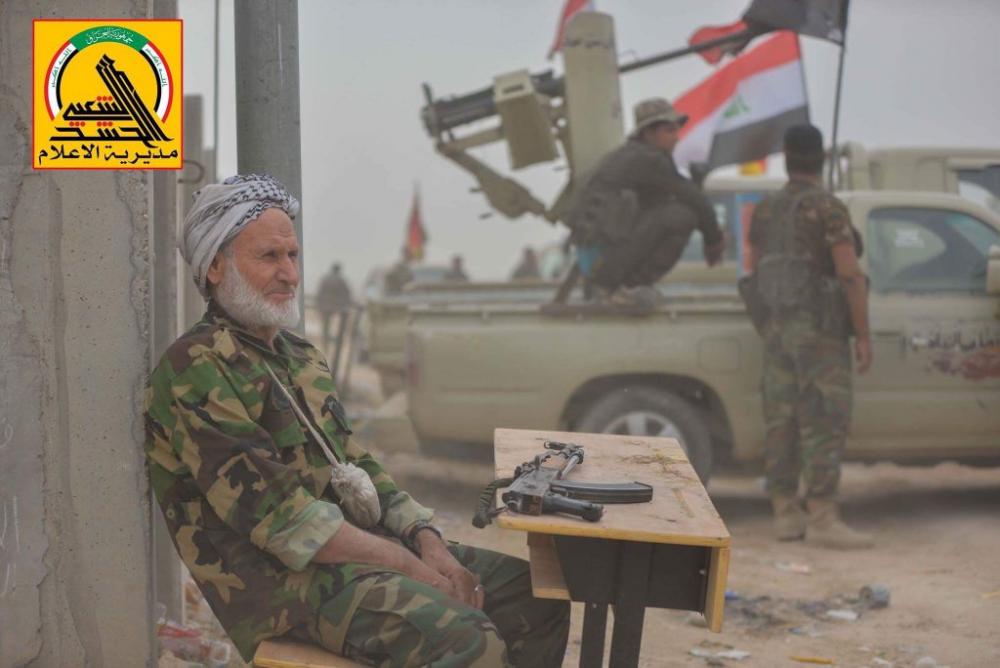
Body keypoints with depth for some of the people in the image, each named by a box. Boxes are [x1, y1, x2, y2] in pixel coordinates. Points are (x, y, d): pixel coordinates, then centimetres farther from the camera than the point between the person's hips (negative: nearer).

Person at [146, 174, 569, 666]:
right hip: (286, 577, -9)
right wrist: (407, 565, -17)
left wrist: (427, 542, 0)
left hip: (364, 544, 9)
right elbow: (275, 512, -19)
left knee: (537, 592, 4)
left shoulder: (300, 357, 19)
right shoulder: (196, 368, -12)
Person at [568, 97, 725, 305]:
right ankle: (630, 287, -7)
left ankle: (611, 283, 12)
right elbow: (696, 201, -8)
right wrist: (714, 237, 8)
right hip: (607, 259, -9)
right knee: (682, 215, -13)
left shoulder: (626, 155, 21)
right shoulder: (649, 159, -10)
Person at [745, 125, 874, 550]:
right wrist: (864, 336, -10)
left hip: (776, 328, 7)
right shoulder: (828, 208, -11)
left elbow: (755, 271, 17)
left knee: (783, 423, 7)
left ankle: (787, 515, 10)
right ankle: (822, 520, -11)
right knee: (825, 423, -7)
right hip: (819, 330, -7)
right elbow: (851, 275, -15)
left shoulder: (765, 211, 9)